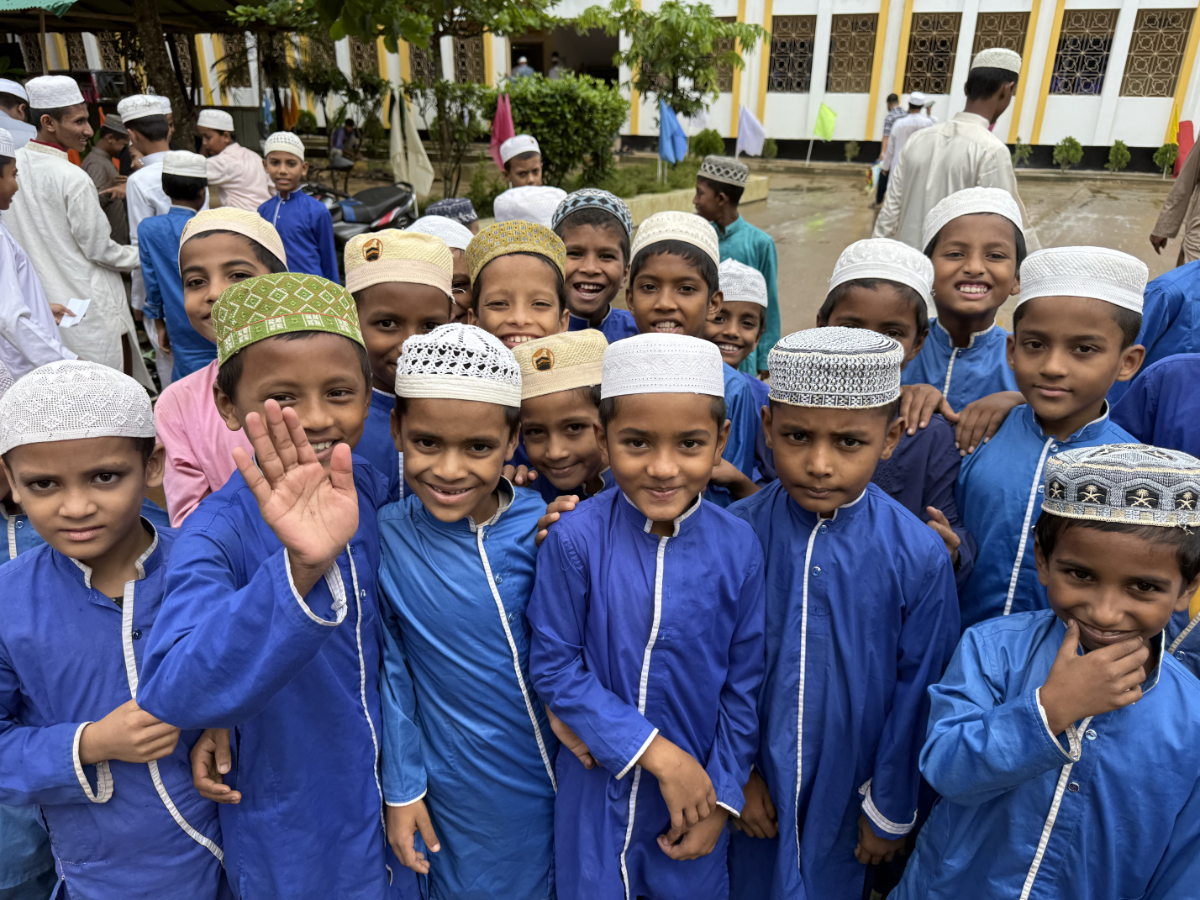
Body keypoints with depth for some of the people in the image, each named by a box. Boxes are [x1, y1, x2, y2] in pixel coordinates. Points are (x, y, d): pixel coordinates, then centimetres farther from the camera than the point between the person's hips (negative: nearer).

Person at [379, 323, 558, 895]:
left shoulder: (544, 527, -16)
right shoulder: (381, 539, -15)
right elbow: (390, 673, -5)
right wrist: (402, 789, 1)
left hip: (568, 779, 1)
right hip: (463, 798, -1)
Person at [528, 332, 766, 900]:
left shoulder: (737, 548, -13)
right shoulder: (575, 539, -19)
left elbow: (743, 686, -4)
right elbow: (553, 666, -14)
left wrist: (721, 798, -1)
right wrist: (657, 752, -17)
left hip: (697, 790, 1)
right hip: (596, 789, -1)